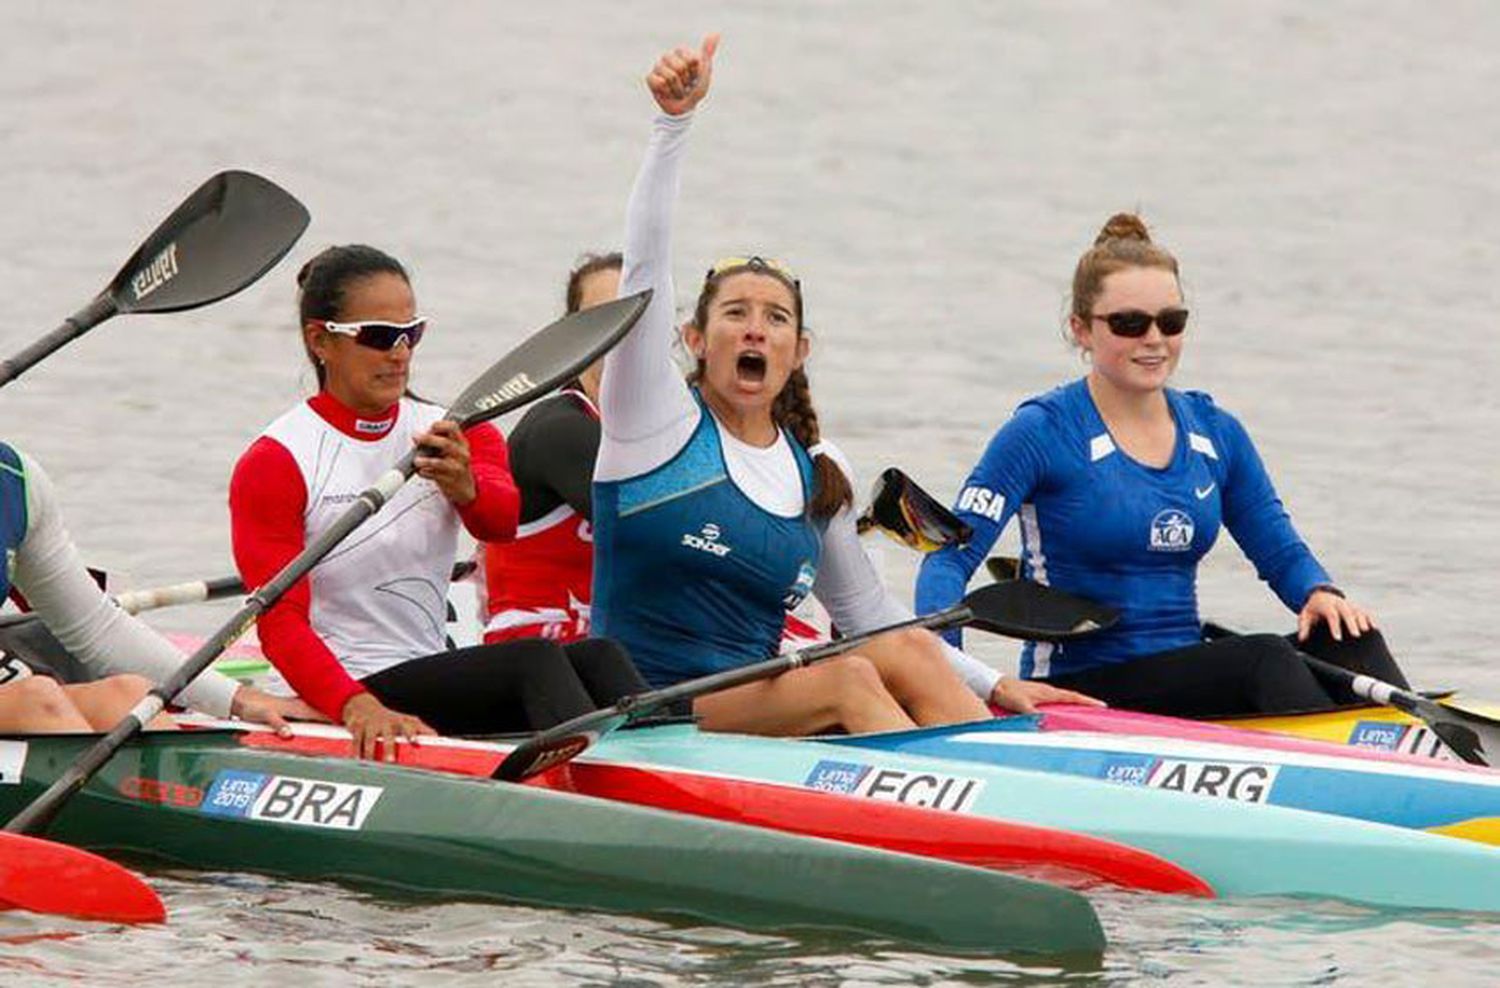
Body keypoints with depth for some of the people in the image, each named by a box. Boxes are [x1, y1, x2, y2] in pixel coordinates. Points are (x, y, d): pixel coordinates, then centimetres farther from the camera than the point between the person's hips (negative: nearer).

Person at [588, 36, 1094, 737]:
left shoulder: (819, 474, 14)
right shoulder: (660, 420, 0)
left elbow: (868, 613, 21)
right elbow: (644, 264, -11)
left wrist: (994, 687, 11)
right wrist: (674, 123, -21)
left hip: (757, 715, 5)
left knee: (911, 653, -19)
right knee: (848, 680, -28)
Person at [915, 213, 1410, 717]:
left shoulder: (1214, 432, 12)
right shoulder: (1043, 432, -5)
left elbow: (1281, 552, 18)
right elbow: (950, 557, -9)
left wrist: (1319, 594, -6)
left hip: (1189, 683, 6)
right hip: (1078, 693, -6)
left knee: (1345, 639, -19)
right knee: (1263, 659, -29)